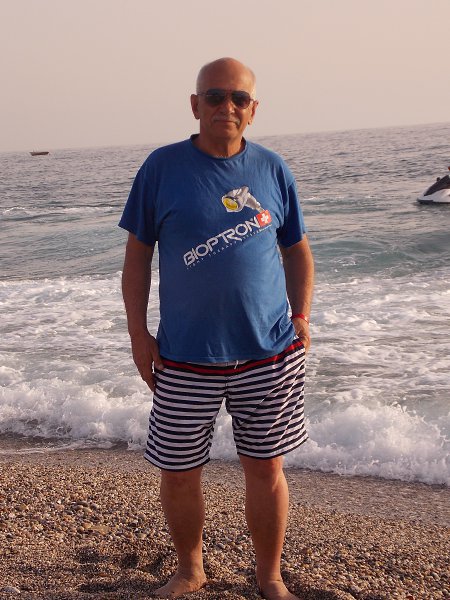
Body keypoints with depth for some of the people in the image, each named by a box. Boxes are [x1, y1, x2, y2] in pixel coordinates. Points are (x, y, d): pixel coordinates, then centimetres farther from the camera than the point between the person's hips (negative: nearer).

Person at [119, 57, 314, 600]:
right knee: (178, 474, 8)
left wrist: (301, 318, 1)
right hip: (185, 359, -1)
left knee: (266, 469, 10)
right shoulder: (163, 167, -2)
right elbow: (137, 252, 2)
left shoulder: (271, 168, 3)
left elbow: (297, 249, 12)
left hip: (270, 353, 1)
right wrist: (137, 334, -3)